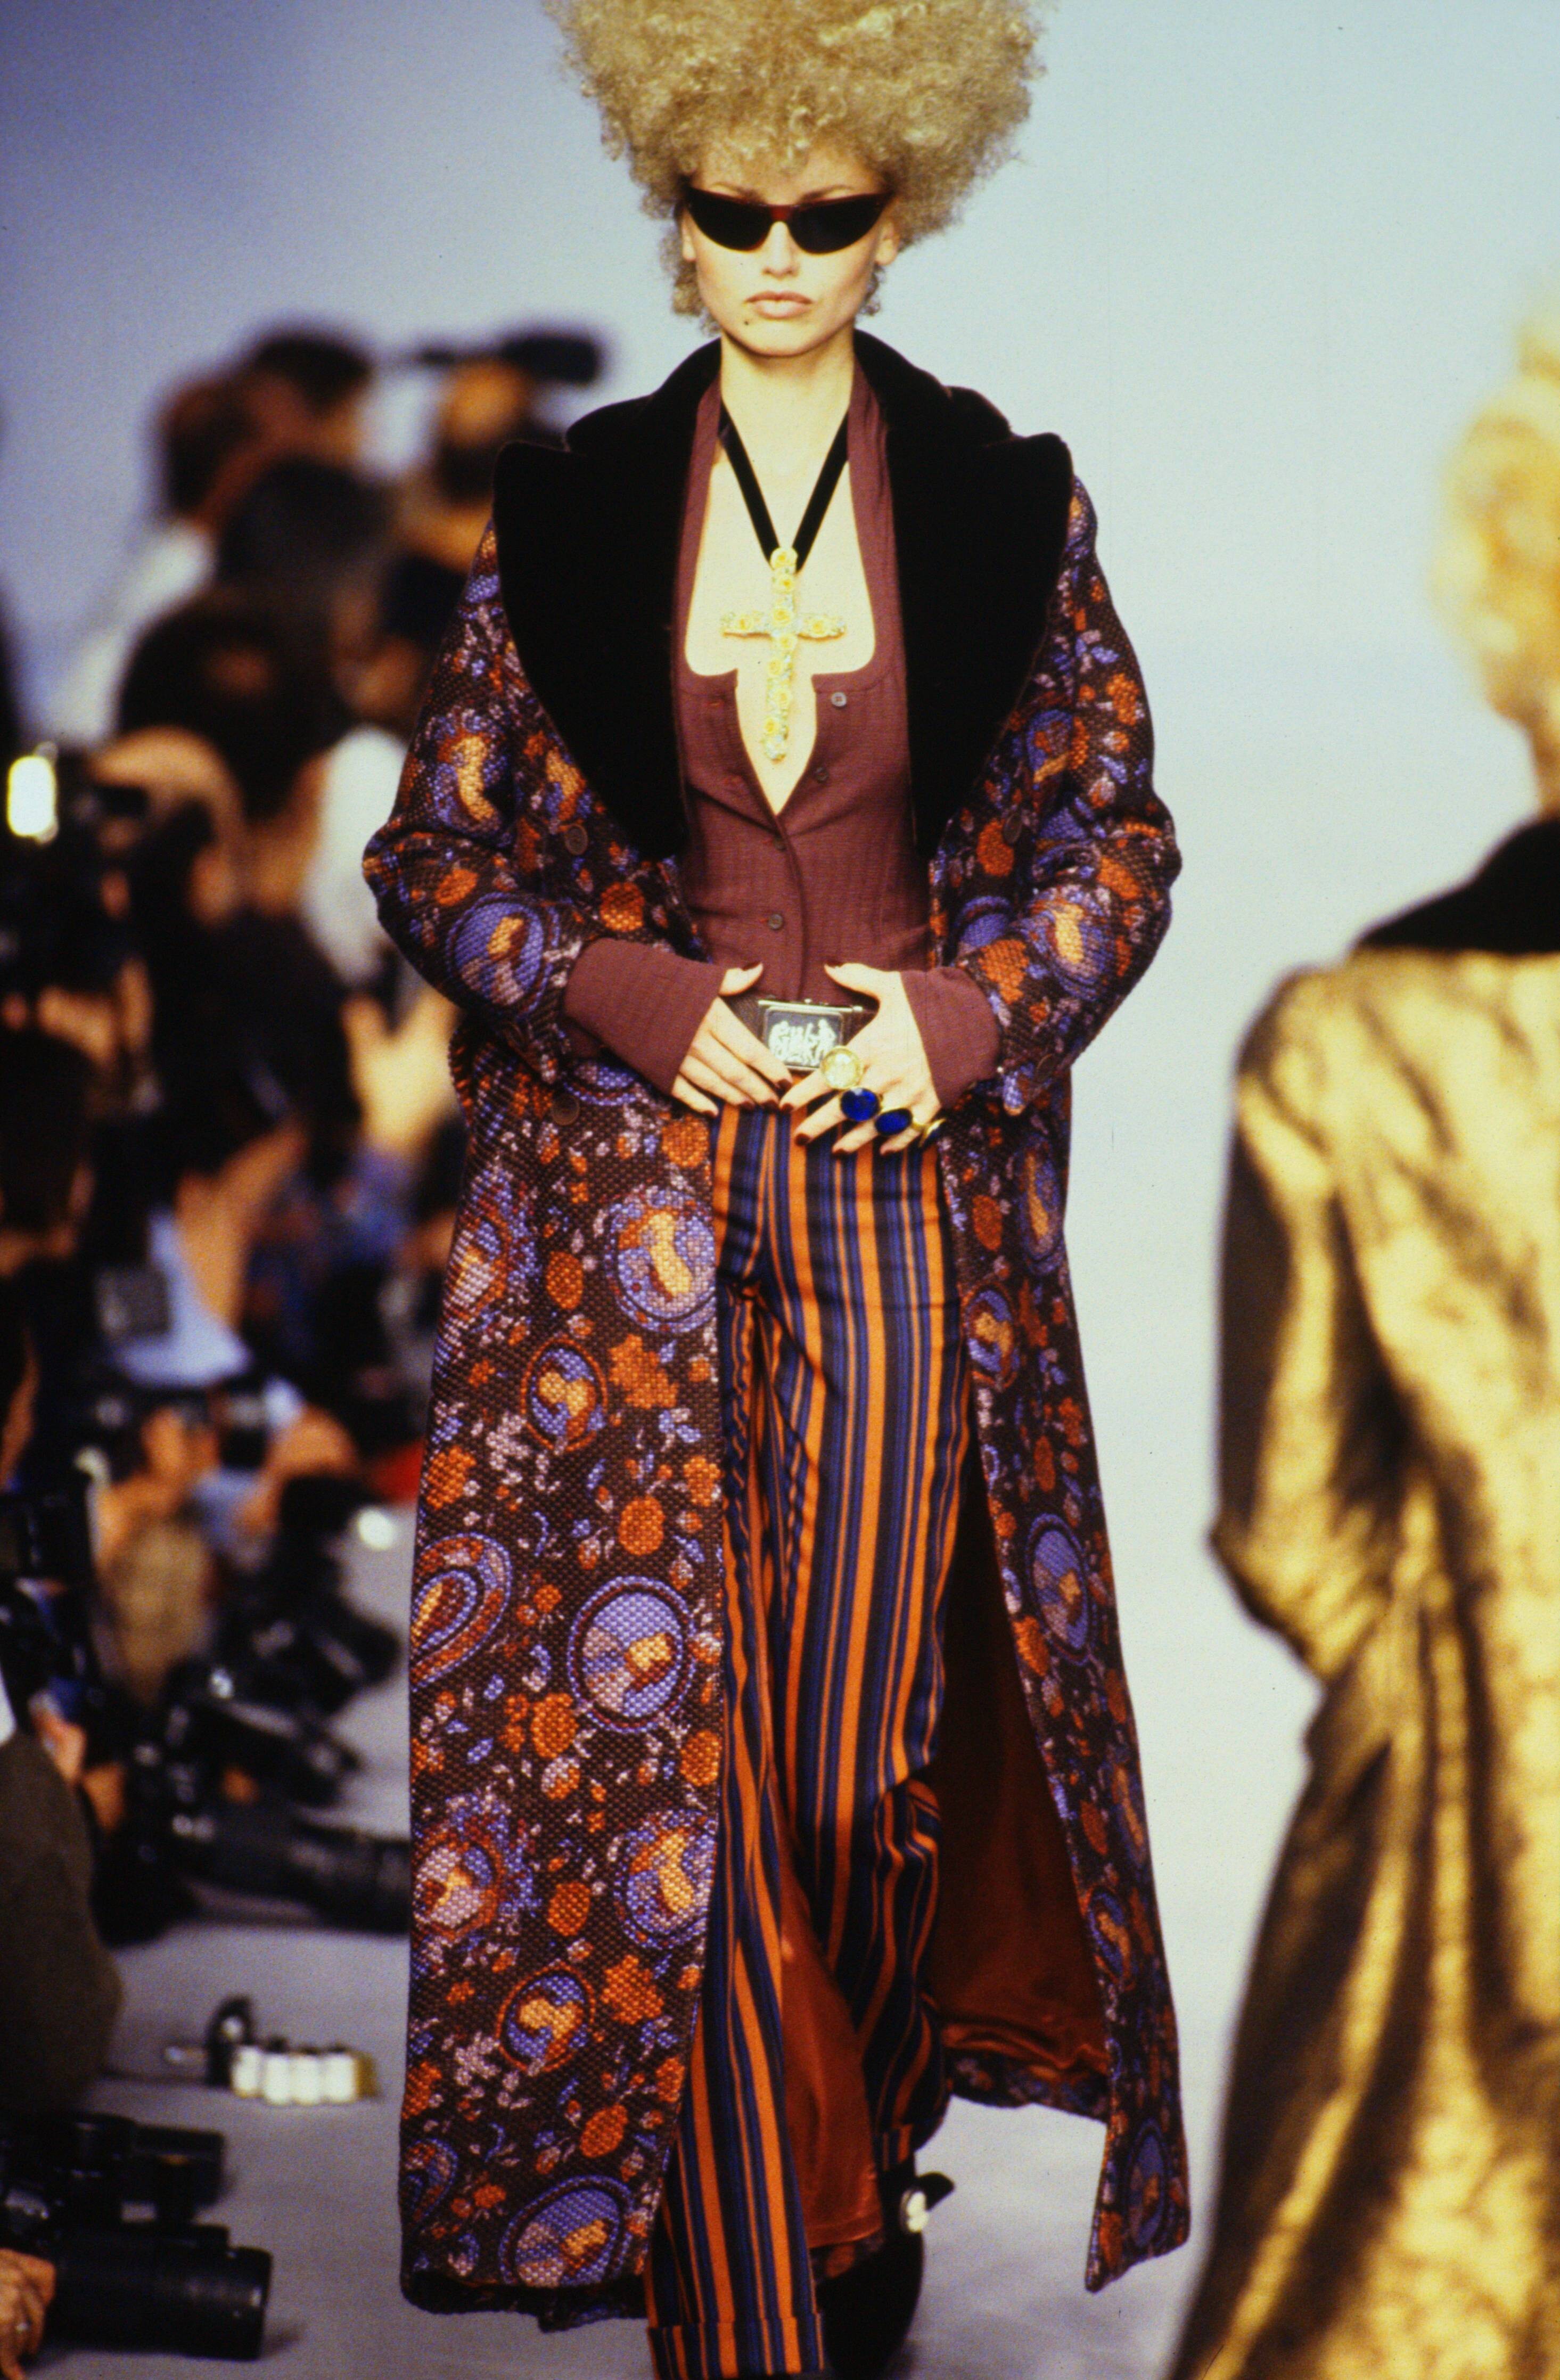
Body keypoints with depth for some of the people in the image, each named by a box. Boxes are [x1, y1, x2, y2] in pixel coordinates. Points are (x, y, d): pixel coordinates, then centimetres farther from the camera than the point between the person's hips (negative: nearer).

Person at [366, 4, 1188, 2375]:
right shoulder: (568, 514, 4)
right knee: (659, 1724, -3)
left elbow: (1116, 838, 7)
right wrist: (644, 1004, -8)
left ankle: (864, 2158, 26)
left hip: (920, 1192, 0)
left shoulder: (1008, 504, 4)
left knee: (878, 1721, 1)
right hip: (634, 1203, 0)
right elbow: (440, 851, 7)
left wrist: (960, 1013, -10)